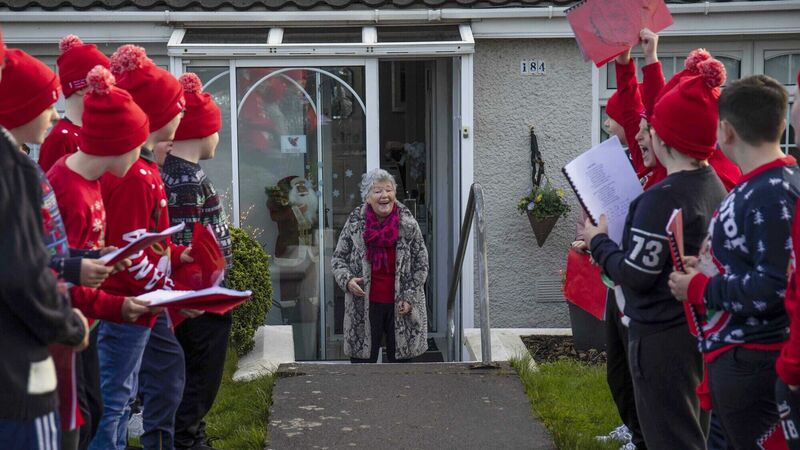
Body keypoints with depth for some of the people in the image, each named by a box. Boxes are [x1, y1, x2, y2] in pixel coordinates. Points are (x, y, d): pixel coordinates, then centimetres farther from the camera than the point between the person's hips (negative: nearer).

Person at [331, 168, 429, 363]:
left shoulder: (408, 224, -1)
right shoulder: (355, 223, 1)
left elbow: (421, 262, 4)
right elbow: (338, 257, 9)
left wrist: (410, 297, -4)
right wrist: (347, 279, -11)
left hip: (400, 306, 0)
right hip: (365, 306, 0)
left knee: (400, 361, 7)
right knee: (362, 361, 3)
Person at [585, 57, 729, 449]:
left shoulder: (663, 198, -22)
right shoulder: (714, 185, 4)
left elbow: (635, 275, -21)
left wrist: (598, 241, -4)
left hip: (663, 337, -9)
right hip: (701, 329, 9)